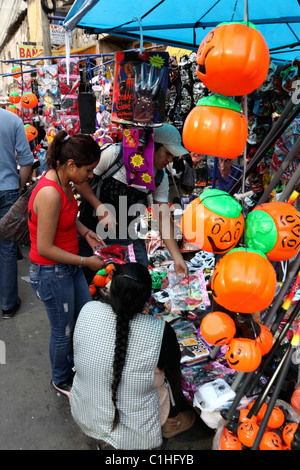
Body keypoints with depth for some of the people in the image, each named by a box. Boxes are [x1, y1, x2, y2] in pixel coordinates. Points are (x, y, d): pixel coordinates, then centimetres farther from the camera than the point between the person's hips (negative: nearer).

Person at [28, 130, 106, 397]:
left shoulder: (63, 181, -3)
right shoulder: (49, 194, -31)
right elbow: (45, 248, -27)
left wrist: (86, 233, 2)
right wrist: (85, 261, -18)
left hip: (70, 265, 9)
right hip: (51, 273, -9)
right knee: (64, 332, 13)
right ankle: (61, 380, 41)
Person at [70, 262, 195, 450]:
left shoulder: (88, 311, -20)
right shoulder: (161, 331, -29)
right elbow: (174, 377, -11)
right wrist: (176, 411, 9)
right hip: (133, 431, -4)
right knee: (188, 416, 22)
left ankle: (103, 439, 25)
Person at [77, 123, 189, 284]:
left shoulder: (161, 178, -2)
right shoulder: (114, 153, -17)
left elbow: (163, 218, -2)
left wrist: (177, 258, -7)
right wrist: (101, 208, -22)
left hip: (127, 234, 4)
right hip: (93, 228, -3)